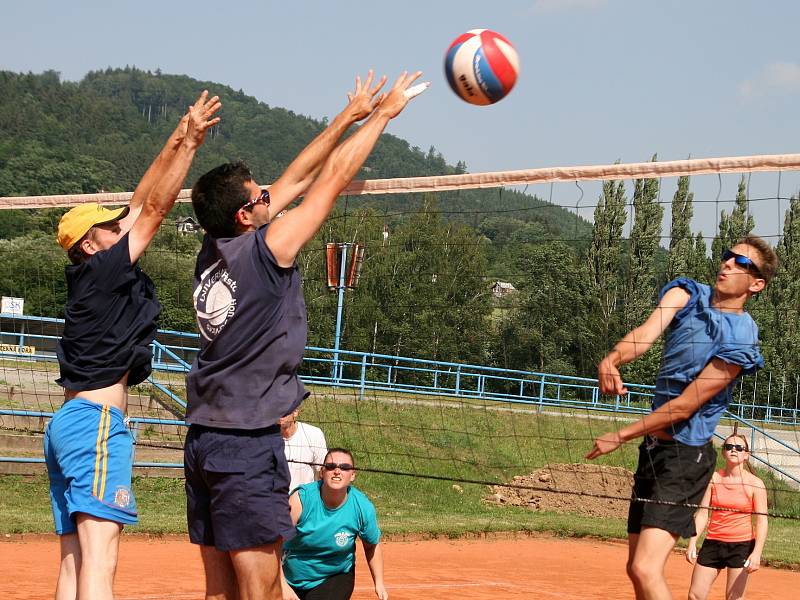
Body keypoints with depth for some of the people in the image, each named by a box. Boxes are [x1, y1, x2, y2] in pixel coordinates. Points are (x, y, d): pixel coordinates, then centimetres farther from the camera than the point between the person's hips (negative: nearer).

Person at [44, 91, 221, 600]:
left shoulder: (88, 279, 16)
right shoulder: (103, 270, -5)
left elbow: (140, 205, 19)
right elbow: (155, 208, -8)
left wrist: (178, 142, 20)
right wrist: (189, 143, -5)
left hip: (66, 424, 10)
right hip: (97, 423, -10)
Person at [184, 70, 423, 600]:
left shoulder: (212, 252, 9)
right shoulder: (265, 248, -11)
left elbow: (294, 181, 17)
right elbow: (334, 176, -2)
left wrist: (350, 117, 23)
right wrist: (384, 113, 9)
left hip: (203, 438, 8)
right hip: (249, 442, -8)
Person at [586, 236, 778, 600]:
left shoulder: (740, 340, -17)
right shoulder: (686, 294, 3)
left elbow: (684, 406, -17)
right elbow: (647, 331, -16)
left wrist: (620, 437, -12)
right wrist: (612, 360, -37)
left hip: (684, 456, -8)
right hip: (654, 447, 8)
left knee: (646, 570, -21)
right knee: (636, 569, 15)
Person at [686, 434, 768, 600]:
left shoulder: (755, 484, -4)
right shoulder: (713, 478, 5)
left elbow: (762, 521, -7)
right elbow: (702, 513, 6)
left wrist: (757, 553, -18)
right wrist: (692, 542, -5)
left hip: (742, 544, -3)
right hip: (713, 543, 3)